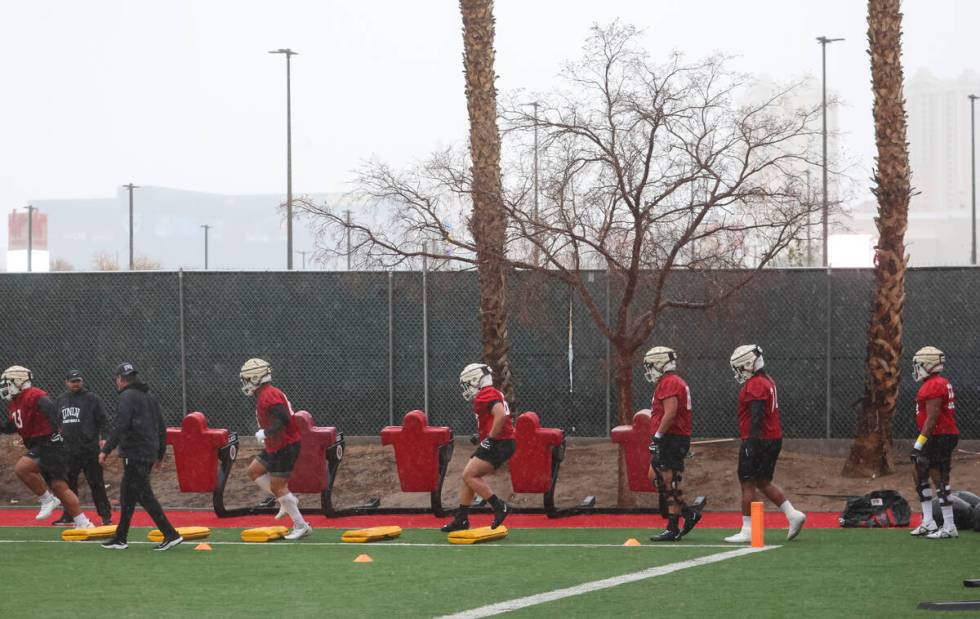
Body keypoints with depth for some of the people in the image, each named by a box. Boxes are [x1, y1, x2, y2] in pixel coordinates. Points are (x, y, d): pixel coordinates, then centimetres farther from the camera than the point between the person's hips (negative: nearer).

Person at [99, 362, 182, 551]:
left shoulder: (128, 396, -10)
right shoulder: (149, 395, 17)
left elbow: (120, 426, -20)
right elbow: (161, 427, 19)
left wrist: (106, 450, -17)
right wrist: (160, 454, 25)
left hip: (134, 454, -9)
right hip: (149, 454, 9)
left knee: (144, 495, -10)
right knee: (127, 495, 16)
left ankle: (170, 534, -16)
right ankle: (120, 539, 20)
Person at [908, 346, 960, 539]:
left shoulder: (934, 386, -17)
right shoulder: (939, 383, 16)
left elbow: (931, 419, -21)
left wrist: (919, 443, -21)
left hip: (940, 437, -11)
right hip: (945, 437, 11)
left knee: (940, 480, -7)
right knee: (918, 474, 14)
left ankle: (949, 527, -3)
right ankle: (928, 523, 16)